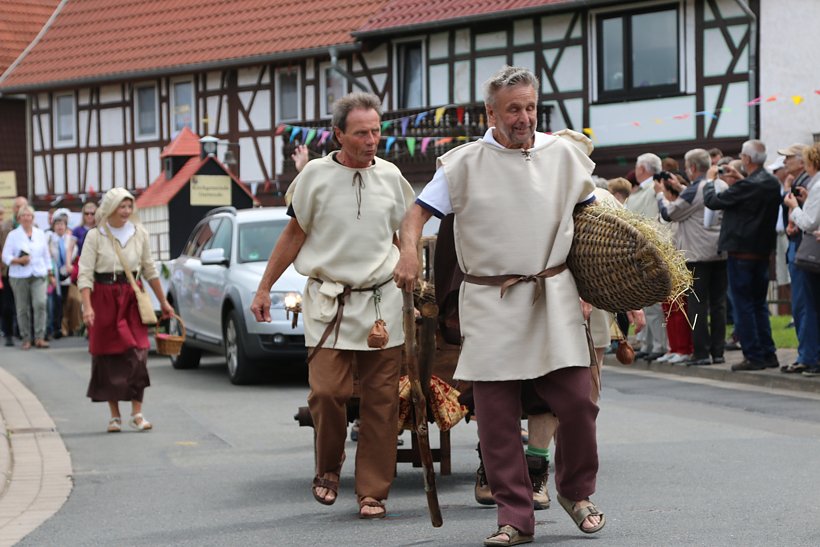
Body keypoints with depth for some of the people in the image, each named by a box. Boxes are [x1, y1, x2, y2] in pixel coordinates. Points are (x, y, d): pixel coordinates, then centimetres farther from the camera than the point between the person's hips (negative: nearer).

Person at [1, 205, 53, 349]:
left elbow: (46, 256, 17)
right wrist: (18, 260, -17)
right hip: (19, 276, -1)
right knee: (23, 308, 0)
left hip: (39, 275, 1)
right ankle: (26, 339, 9)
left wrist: (50, 274, 16)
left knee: (40, 303, -15)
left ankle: (39, 337, -10)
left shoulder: (40, 234, 12)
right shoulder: (13, 235, 3)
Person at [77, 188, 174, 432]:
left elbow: (149, 269, 15)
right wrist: (87, 306, -19)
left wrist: (163, 301, 17)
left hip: (132, 298, 2)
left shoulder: (139, 233, 6)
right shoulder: (95, 236, -4)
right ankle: (115, 416, 12)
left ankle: (137, 414, -3)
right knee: (107, 356, 2)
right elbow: (85, 274, -7)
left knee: (137, 353, -9)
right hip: (104, 298, -2)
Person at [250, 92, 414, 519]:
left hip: (382, 301, 2)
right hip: (328, 301, -2)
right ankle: (328, 469, 15)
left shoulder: (390, 176, 6)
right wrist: (264, 288, 5)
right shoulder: (316, 175, -1)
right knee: (326, 392, -12)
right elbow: (294, 235, 7)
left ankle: (373, 492, 10)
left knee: (381, 399, 0)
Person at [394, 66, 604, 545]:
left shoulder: (563, 154, 8)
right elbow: (419, 211, 2)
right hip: (491, 303, -1)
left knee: (577, 400, -3)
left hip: (553, 297, 1)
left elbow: (592, 212, 20)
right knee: (497, 414, -2)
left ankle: (576, 492, 22)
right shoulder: (464, 163, 1)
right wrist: (409, 251, -17)